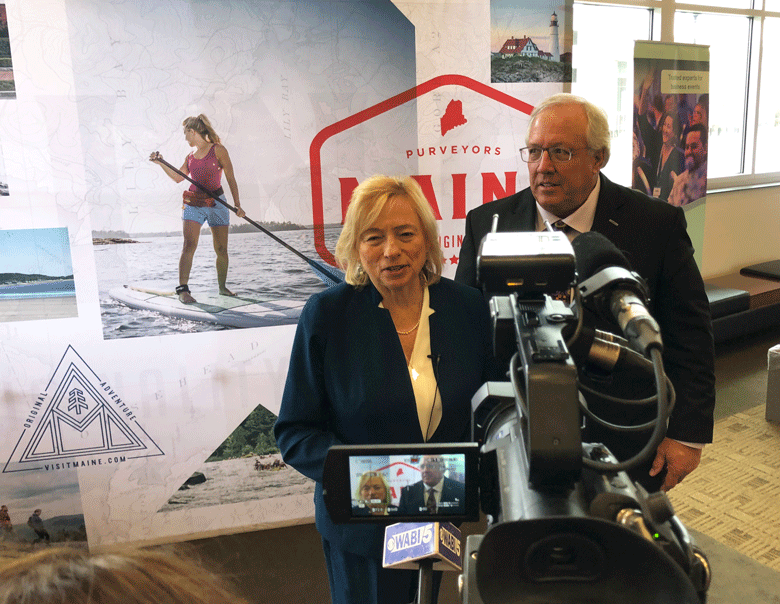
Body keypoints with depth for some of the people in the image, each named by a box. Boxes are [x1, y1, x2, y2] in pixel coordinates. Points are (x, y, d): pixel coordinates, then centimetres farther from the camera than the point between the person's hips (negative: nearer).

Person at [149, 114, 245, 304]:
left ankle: (222, 286, 20)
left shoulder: (218, 150, -1)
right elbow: (178, 177, 22)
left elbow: (231, 179, -2)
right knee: (189, 245, -12)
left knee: (221, 248, 3)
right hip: (193, 204, 3)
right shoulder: (191, 157, 13)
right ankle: (183, 288, -15)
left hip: (217, 203, -3)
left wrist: (237, 204, -8)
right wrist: (161, 163, 12)